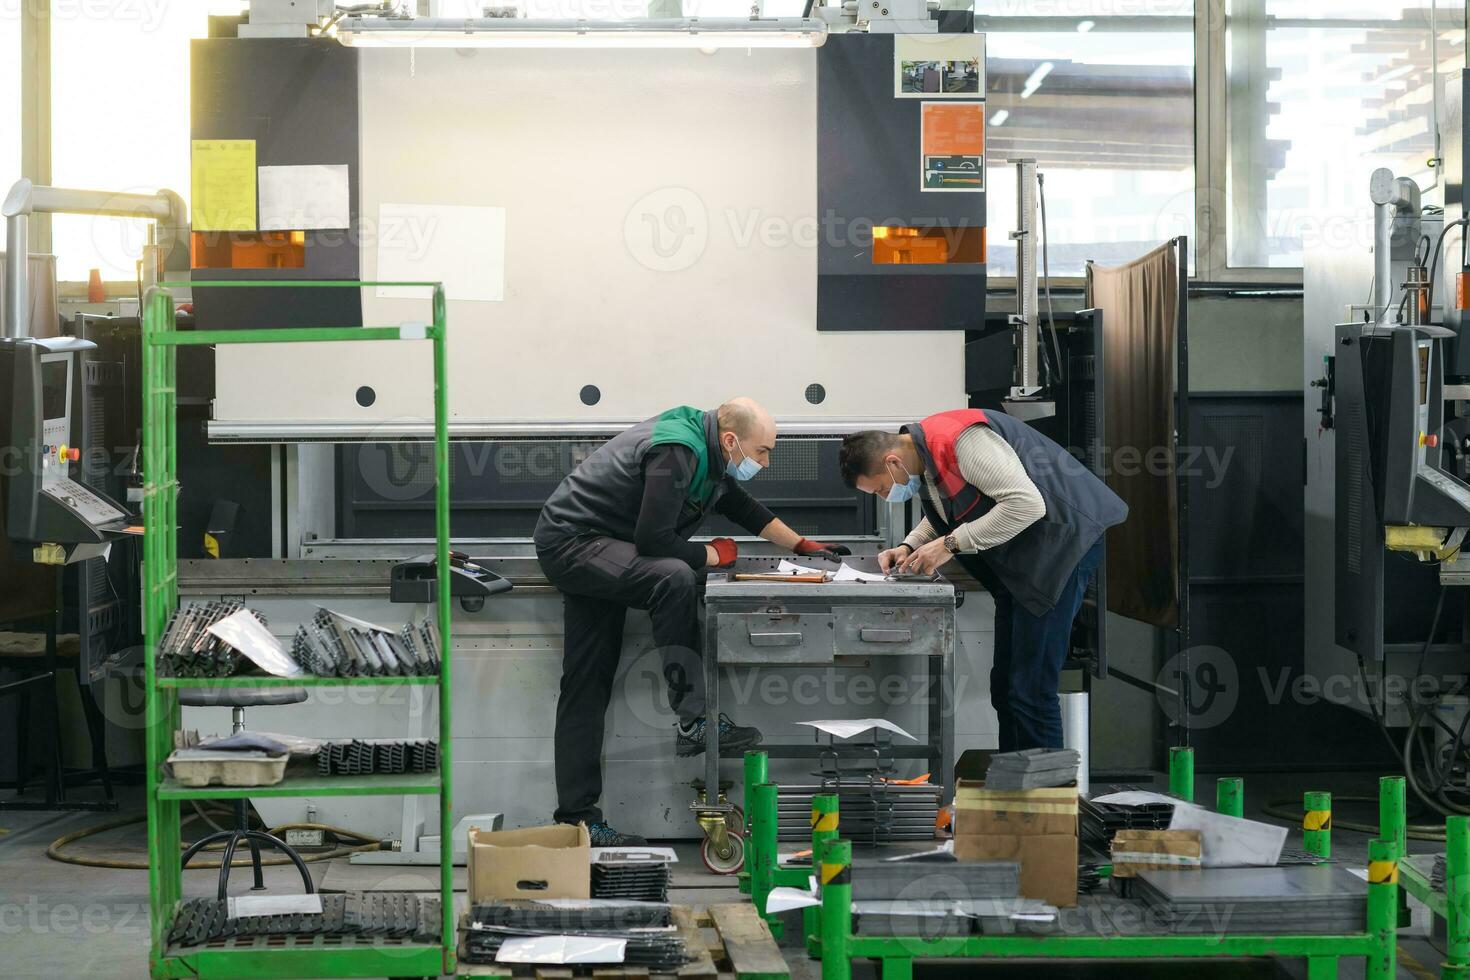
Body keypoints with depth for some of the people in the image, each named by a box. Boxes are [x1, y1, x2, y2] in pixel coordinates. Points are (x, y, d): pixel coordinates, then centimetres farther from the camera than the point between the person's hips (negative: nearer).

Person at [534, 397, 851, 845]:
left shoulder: (709, 453, 8)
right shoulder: (677, 452, -23)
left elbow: (742, 506, 26)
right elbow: (653, 540, -26)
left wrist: (803, 546, 27)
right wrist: (713, 555, -10)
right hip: (572, 543, -10)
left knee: (587, 687, 6)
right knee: (675, 578, -31)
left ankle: (577, 818, 6)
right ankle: (692, 720, -28)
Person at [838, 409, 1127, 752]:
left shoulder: (961, 440, -24)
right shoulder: (924, 454, 6)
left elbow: (1027, 503, -29)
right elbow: (943, 514, 25)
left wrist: (951, 544, -23)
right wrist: (909, 548, 5)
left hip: (1060, 539, -10)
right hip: (1019, 557, 10)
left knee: (1031, 689, -12)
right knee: (1004, 685, 14)